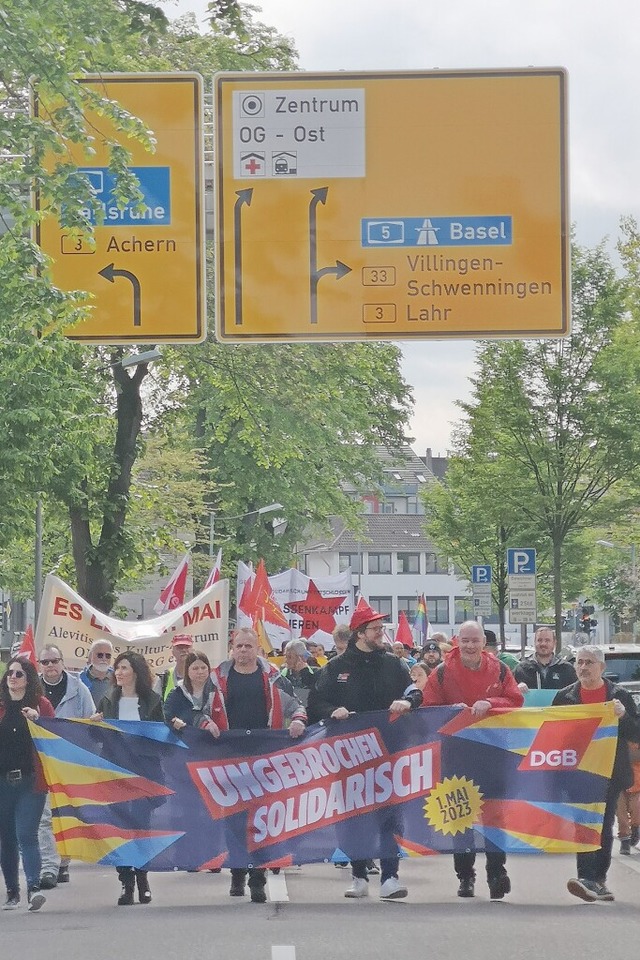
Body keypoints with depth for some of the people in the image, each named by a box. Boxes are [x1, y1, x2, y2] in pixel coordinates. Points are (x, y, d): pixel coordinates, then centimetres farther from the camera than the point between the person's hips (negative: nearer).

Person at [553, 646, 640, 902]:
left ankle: (598, 880, 12)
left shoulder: (619, 696, 4)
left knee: (604, 828, 5)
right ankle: (588, 879, -19)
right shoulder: (565, 696, 6)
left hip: (610, 773, 1)